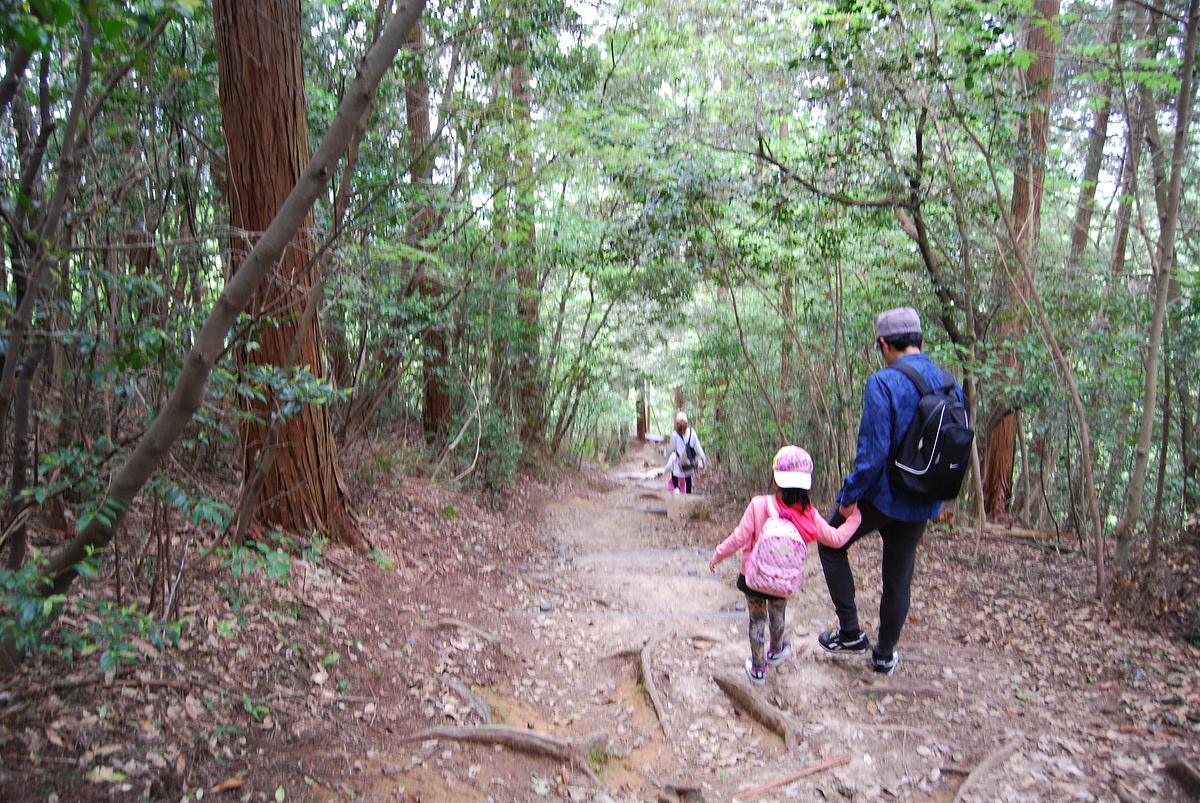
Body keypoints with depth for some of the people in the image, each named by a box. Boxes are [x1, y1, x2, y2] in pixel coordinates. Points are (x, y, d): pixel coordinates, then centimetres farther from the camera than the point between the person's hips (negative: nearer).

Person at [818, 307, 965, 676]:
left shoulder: (883, 383, -20)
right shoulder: (951, 385, 2)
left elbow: (873, 450, -24)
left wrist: (849, 495, -13)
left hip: (881, 496, -6)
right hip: (923, 505, 6)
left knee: (831, 545, 17)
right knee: (899, 577, 18)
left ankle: (851, 632, 16)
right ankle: (885, 655, 31)